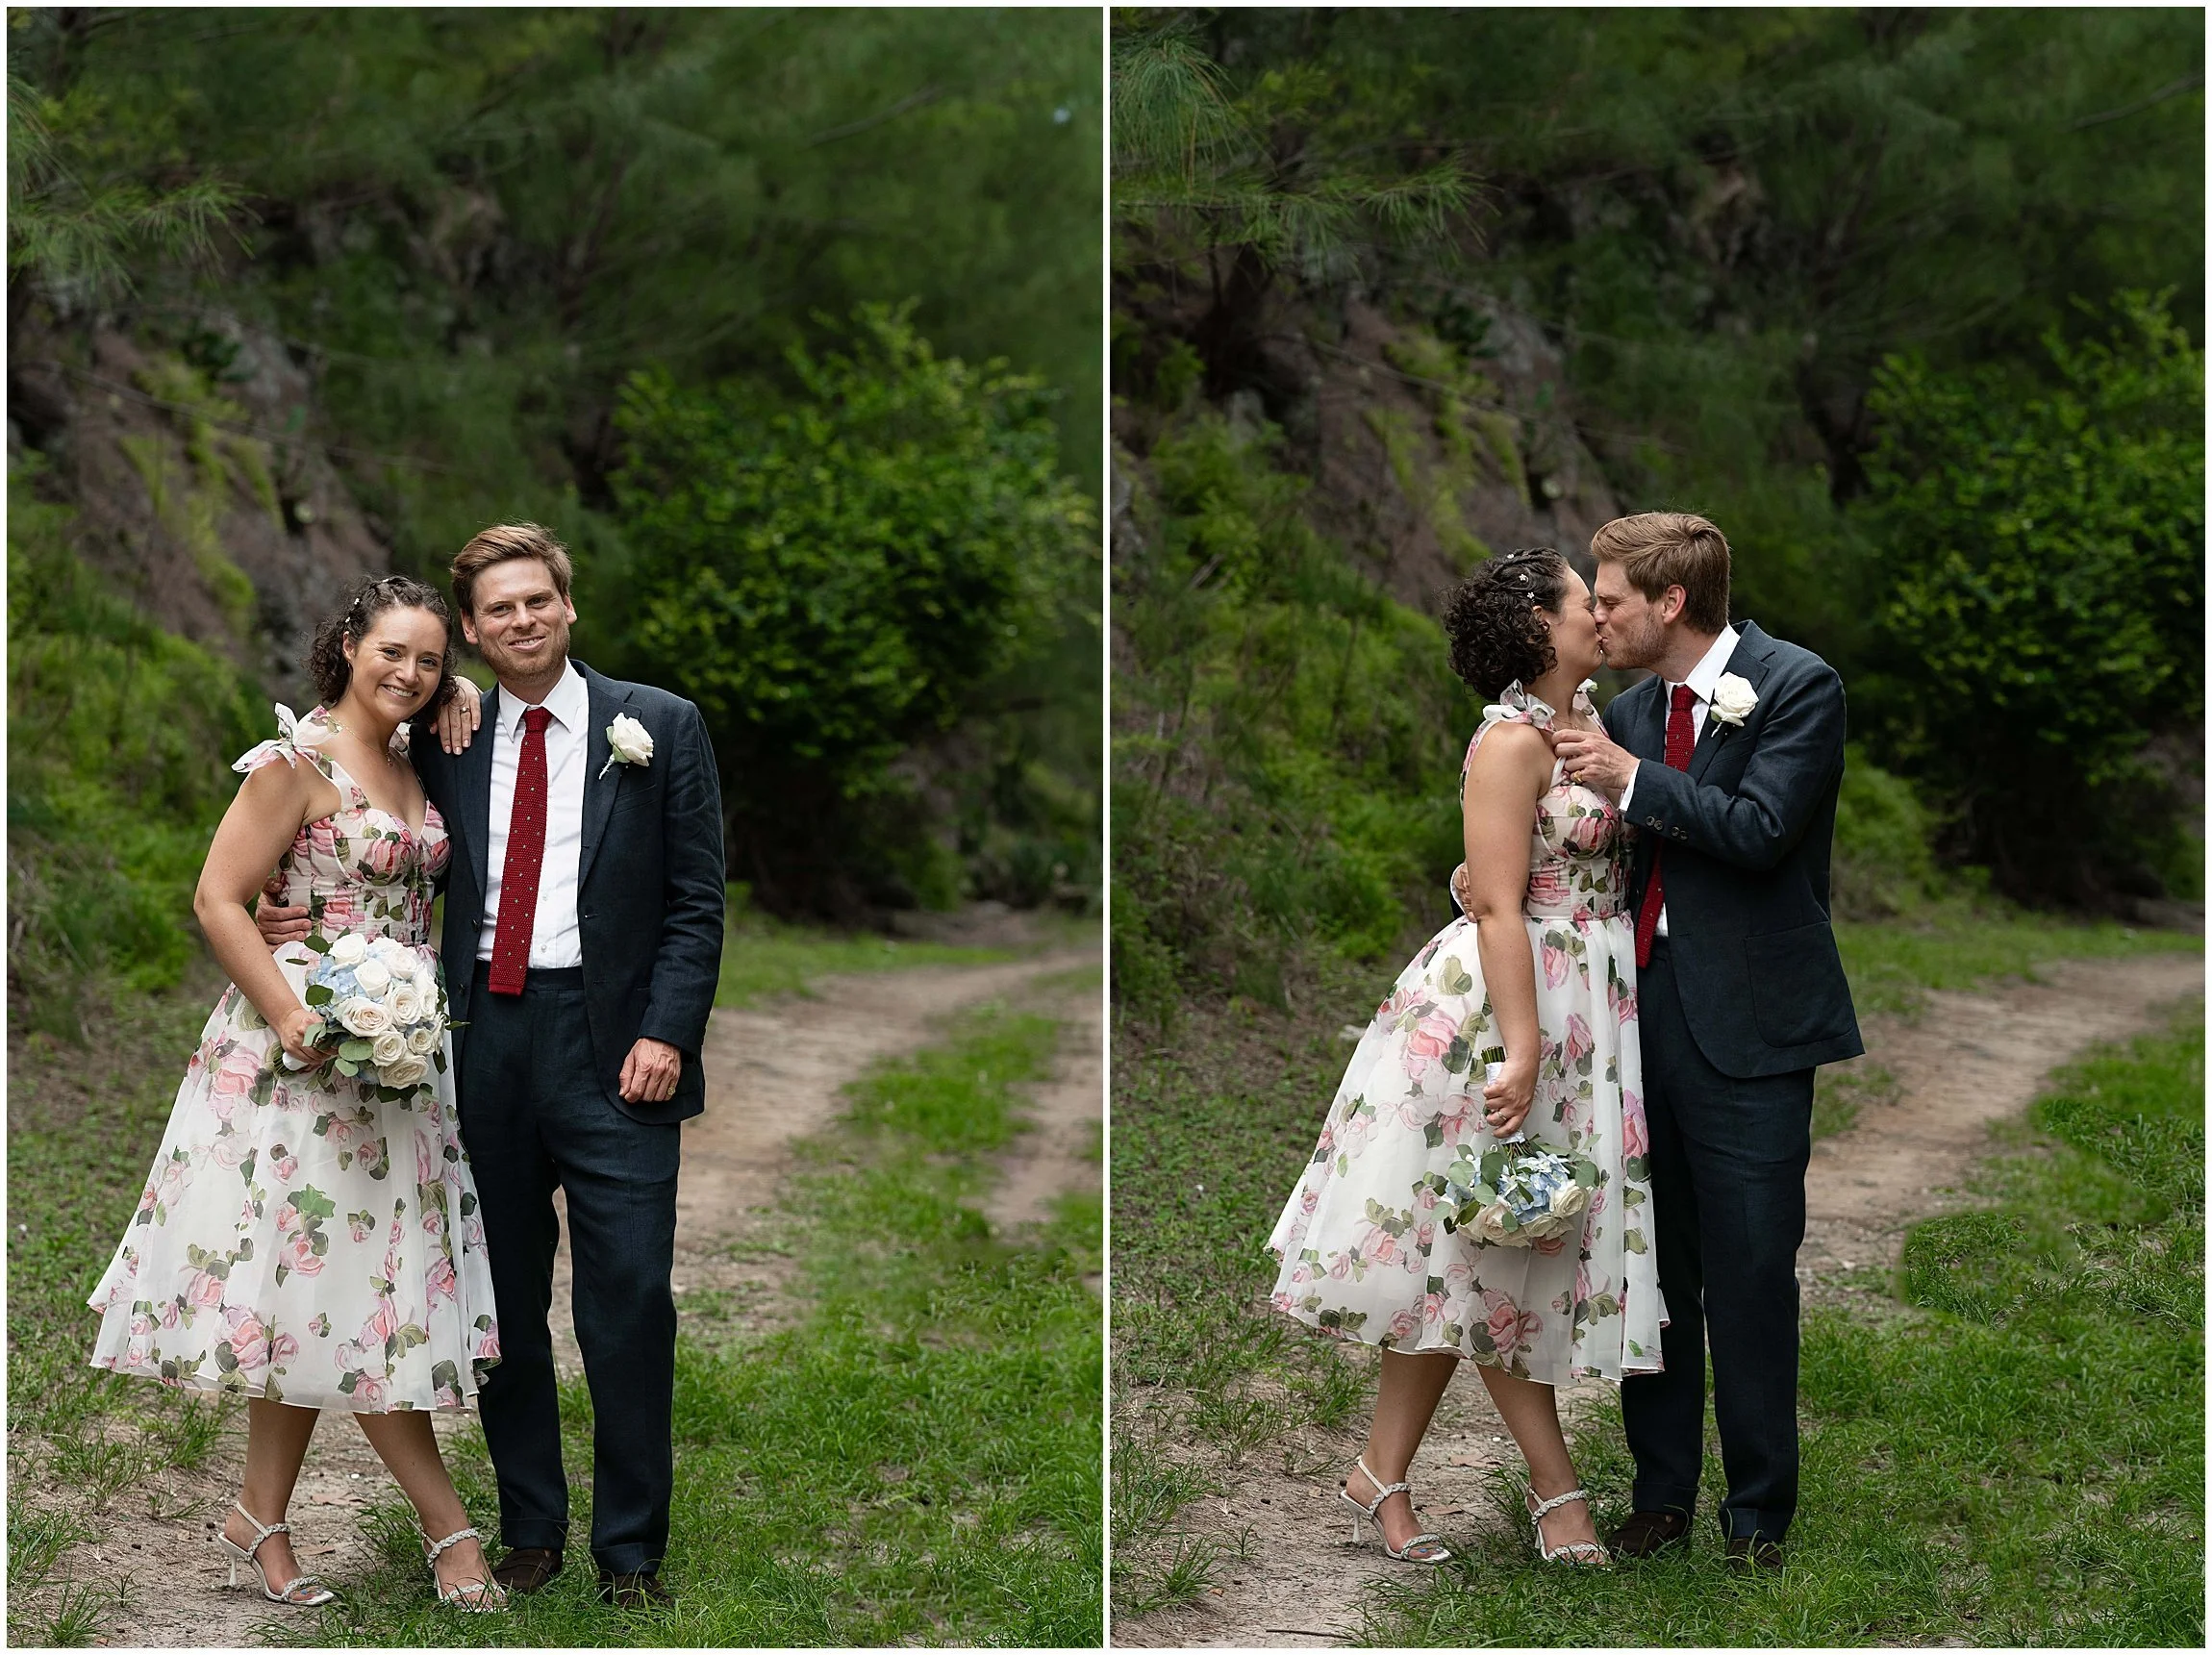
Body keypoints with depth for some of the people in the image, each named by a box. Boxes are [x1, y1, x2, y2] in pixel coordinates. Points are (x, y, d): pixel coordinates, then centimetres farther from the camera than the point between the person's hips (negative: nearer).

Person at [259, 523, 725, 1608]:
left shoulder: (659, 727, 4)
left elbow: (695, 898, 1)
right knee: (504, 1301, 9)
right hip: (482, 1040, 3)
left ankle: (630, 1550, 7)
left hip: (610, 1045, -3)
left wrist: (667, 1033, -9)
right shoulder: (444, 745, 12)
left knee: (628, 1302, -4)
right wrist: (303, 922, -2)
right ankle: (530, 1532, 21)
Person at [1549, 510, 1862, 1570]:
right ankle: (1662, 1492, 22)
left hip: (1745, 1025, -6)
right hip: (1644, 1010, 6)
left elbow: (1760, 831, -18)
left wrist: (1632, 781, -15)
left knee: (1750, 1276, -1)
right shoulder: (1632, 709, 13)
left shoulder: (1799, 687, -7)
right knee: (1651, 1267, 11)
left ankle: (1758, 1510, 12)